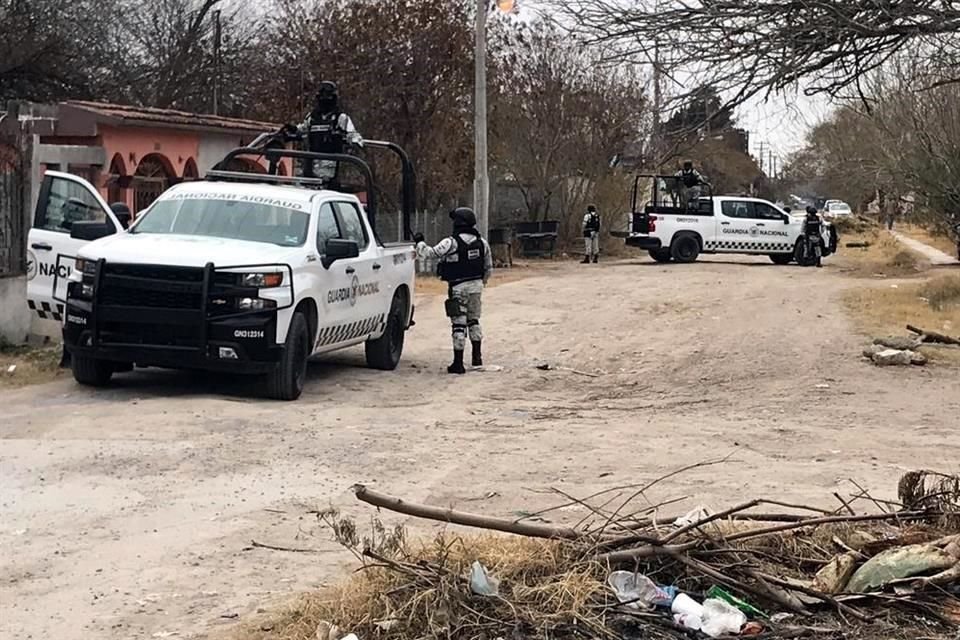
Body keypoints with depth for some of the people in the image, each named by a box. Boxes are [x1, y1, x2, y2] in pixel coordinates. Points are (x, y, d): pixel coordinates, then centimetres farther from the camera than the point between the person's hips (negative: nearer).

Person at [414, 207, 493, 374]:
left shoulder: (451, 243, -15)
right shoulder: (481, 243, 5)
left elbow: (430, 253, -11)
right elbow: (489, 268, 12)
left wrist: (420, 243, 7)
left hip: (458, 287, -6)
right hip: (476, 286, 6)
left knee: (459, 324, -3)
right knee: (473, 320, 21)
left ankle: (458, 363, -1)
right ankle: (477, 357, 24)